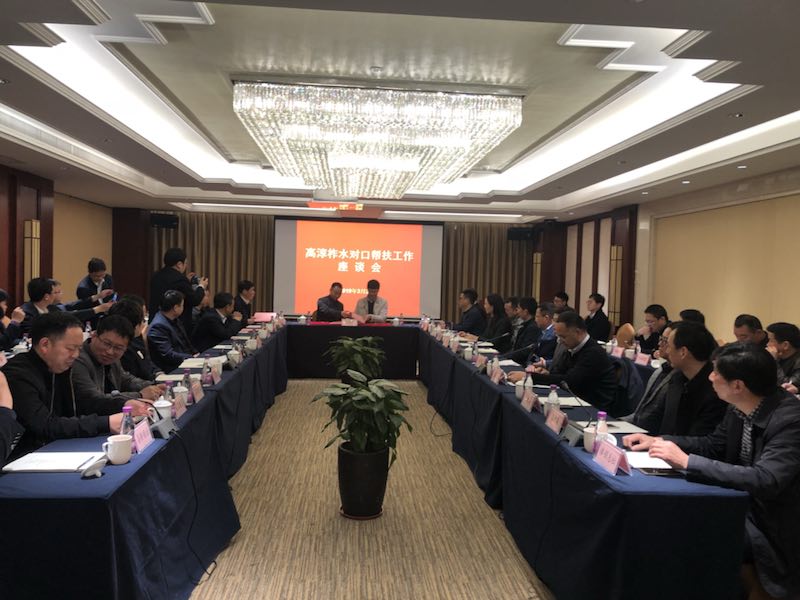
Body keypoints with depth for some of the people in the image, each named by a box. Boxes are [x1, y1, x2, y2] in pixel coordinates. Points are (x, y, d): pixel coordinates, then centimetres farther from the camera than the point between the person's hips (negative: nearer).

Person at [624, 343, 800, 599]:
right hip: (744, 505, 7)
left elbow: (765, 480, -36)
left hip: (773, 525, -7)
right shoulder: (739, 408, -3)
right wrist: (657, 441, -1)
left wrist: (688, 462, -35)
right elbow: (712, 445, 11)